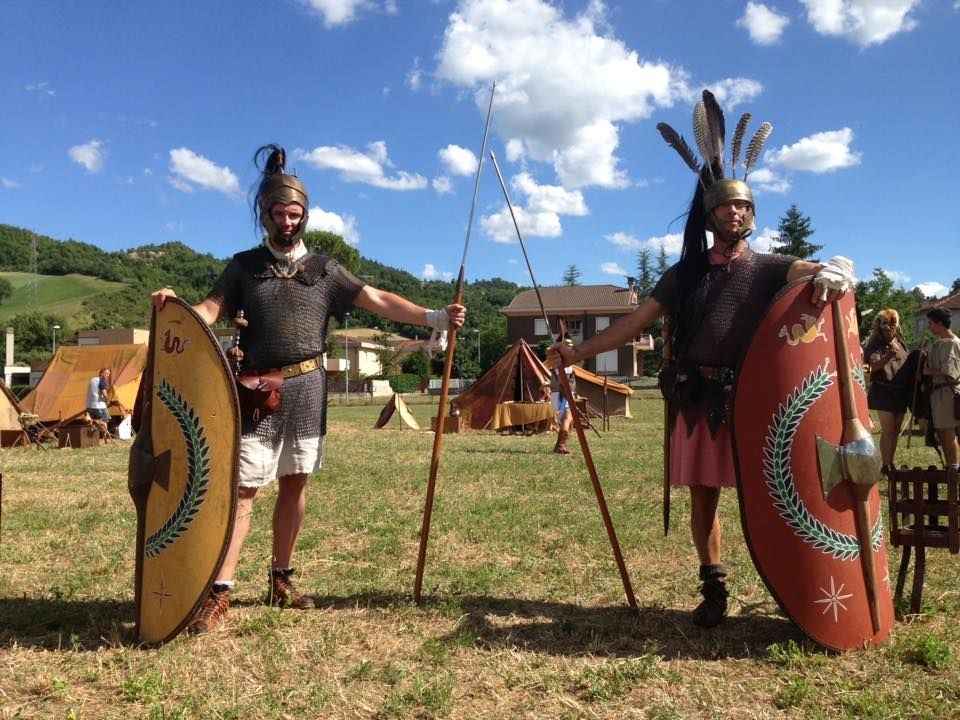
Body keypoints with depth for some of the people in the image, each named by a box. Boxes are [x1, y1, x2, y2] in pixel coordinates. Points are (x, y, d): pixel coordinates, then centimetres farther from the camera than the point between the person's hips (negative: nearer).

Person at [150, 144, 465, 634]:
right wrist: (175, 307, -25)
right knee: (243, 488, -5)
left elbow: (378, 301, 3)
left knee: (294, 483, 9)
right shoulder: (244, 266, 8)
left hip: (307, 389, 2)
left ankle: (281, 580, 23)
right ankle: (219, 593, -1)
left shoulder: (324, 270, 9)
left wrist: (433, 318, -6)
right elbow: (211, 309, -2)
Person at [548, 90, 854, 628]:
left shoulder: (767, 268, 4)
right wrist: (579, 351, -1)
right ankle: (714, 590, 21)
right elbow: (636, 323, 7)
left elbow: (811, 271, -15)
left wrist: (833, 271, -41)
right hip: (698, 400, 3)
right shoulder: (685, 275, 11)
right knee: (703, 495, 7)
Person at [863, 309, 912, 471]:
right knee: (887, 431, -8)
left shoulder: (900, 343, 9)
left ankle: (891, 463, 20)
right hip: (883, 392, -6)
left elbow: (909, 364, 18)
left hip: (901, 392, 6)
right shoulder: (875, 345, -7)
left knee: (896, 431, 11)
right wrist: (888, 356, -39)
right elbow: (874, 366, -22)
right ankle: (885, 466, -2)